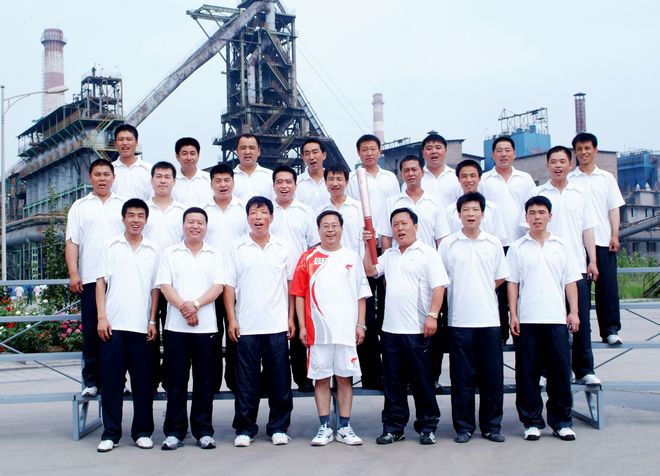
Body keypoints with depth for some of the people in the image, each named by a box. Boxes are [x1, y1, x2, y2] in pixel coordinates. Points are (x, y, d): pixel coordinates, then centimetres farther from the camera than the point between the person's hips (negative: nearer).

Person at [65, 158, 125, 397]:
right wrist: (73, 274, -6)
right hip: (90, 278, 0)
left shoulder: (124, 205, 12)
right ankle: (91, 380, 9)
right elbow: (72, 242, 4)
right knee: (91, 331, 2)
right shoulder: (80, 207, 10)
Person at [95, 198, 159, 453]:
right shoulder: (110, 246, 7)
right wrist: (101, 317, -4)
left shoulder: (153, 250, 9)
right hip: (113, 324, -1)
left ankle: (142, 431, 13)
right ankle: (110, 433, 9)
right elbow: (101, 282, 4)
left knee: (142, 380, 4)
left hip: (141, 325, 1)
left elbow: (155, 288, 9)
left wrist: (153, 321, 2)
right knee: (111, 379, 1)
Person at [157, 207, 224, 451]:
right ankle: (174, 432, 9)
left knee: (204, 381, 4)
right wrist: (183, 307, -15)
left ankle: (204, 432, 11)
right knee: (176, 381, 3)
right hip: (175, 326, 0)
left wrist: (195, 304, -15)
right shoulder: (170, 254, 8)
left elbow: (218, 286, -1)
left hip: (206, 327, 0)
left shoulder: (215, 255, 9)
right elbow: (165, 286, -1)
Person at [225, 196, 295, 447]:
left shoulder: (283, 247, 7)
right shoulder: (237, 247, 3)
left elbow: (291, 284, 10)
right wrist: (231, 319, -4)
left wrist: (291, 318, 5)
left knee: (279, 379, 5)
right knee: (246, 380, 4)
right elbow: (229, 285, 2)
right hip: (245, 326, -1)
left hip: (277, 325, 1)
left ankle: (279, 427, 16)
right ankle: (245, 428, 14)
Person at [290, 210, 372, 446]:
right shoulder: (308, 258, 4)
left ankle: (344, 427, 14)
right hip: (317, 330, 0)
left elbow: (361, 294, 9)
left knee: (345, 377, 5)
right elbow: (299, 294, 3)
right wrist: (302, 326, -3)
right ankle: (325, 427, 14)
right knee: (321, 378, 5)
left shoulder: (352, 257, 7)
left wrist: (360, 325, 2)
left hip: (346, 330, 1)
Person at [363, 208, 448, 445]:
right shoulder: (389, 255, 17)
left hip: (417, 330, -5)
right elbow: (370, 270, 12)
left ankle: (428, 426, 12)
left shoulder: (427, 253, -3)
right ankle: (393, 427, 17)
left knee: (422, 381, 2)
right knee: (393, 381, 9)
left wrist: (432, 316, -18)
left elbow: (438, 287, -9)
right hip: (391, 328, 6)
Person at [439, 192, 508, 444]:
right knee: (462, 377, 3)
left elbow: (500, 278, 14)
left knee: (493, 376, 4)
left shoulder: (494, 243, 7)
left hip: (489, 319, 2)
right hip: (460, 320, -1)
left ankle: (491, 426, 15)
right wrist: (461, 295, 2)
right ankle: (464, 426, 13)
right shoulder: (448, 244, 2)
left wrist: (479, 292, 6)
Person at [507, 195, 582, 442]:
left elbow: (570, 281, 9)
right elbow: (512, 283, 4)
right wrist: (513, 315, -3)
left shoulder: (561, 246, 10)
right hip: (527, 320, -1)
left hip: (556, 319, 1)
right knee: (527, 372, 2)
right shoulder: (517, 248, 6)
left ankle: (561, 422, 12)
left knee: (560, 370, 2)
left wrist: (574, 312, 1)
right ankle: (532, 422, 11)